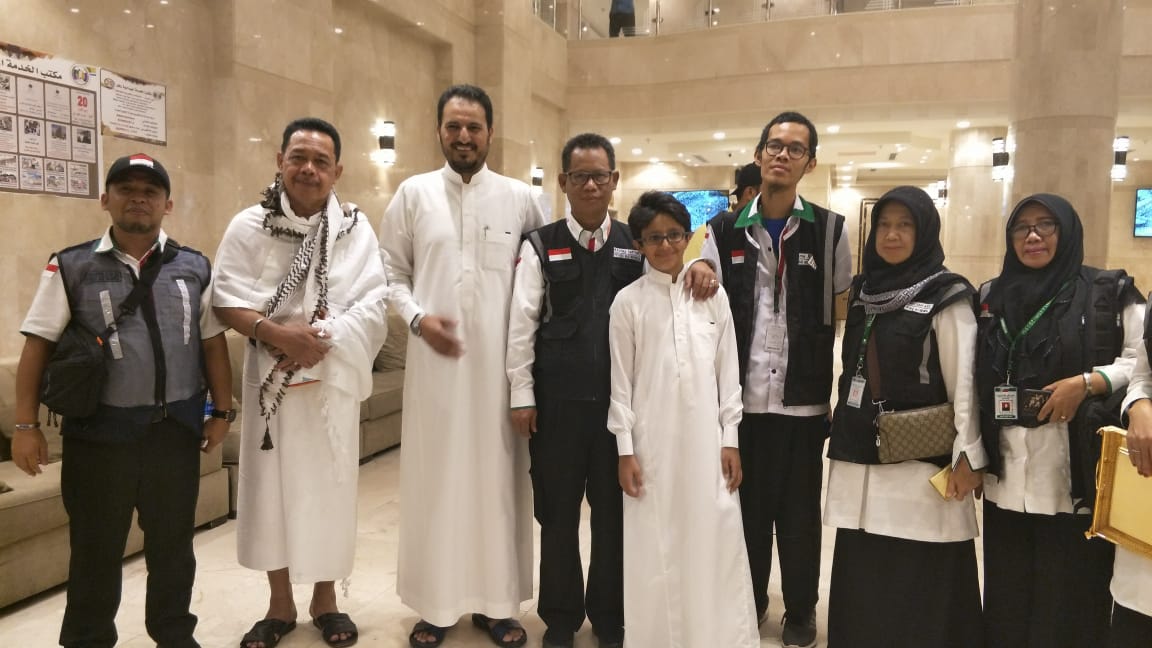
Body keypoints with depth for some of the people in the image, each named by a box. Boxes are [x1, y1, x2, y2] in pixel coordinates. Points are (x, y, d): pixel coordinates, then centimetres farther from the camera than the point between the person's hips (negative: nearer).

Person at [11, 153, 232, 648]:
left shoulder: (195, 268, 4)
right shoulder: (70, 268, -2)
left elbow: (213, 343, 7)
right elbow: (37, 347, -1)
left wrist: (221, 411, 5)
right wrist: (26, 425, -4)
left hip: (176, 429, 2)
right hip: (99, 430, -2)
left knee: (172, 543, 15)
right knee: (95, 548, 12)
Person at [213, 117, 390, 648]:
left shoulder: (356, 228, -1)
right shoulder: (250, 225, 0)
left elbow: (373, 303, -8)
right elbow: (226, 298, -5)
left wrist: (320, 341, -19)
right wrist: (276, 334, -20)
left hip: (333, 379, 0)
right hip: (271, 380, 1)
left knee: (329, 484, 8)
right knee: (271, 483, 7)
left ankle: (325, 599, 25)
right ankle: (280, 605, 24)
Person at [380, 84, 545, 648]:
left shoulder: (519, 197, 5)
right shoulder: (413, 193, 6)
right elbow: (391, 273, 7)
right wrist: (417, 318, -10)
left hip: (499, 362, 0)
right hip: (435, 358, 0)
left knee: (496, 477, 7)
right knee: (434, 477, 6)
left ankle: (495, 602, 22)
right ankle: (435, 602, 22)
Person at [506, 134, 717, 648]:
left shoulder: (636, 245, 6)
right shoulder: (540, 245, 0)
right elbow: (522, 323, -2)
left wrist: (699, 267, -15)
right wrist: (522, 396, -5)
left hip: (619, 398, 2)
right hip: (557, 398, -1)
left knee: (614, 510, 12)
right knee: (557, 512, 11)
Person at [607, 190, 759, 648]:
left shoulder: (714, 296, 4)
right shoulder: (628, 301, -1)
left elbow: (728, 372, 6)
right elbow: (620, 380, 0)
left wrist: (730, 439, 3)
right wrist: (625, 449, -3)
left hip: (706, 439, 2)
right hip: (652, 441, -1)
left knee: (713, 543, 6)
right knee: (655, 548, 6)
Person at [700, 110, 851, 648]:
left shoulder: (830, 229, 4)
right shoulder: (724, 231, 5)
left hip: (803, 398, 0)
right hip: (741, 396, 1)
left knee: (800, 513, 10)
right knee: (746, 507, 11)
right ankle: (748, 603, 30)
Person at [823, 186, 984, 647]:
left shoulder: (946, 297, -6)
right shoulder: (863, 291, 11)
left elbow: (963, 380, -9)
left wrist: (967, 453, -13)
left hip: (920, 457, -5)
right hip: (860, 455, 5)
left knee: (920, 583, 2)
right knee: (862, 578, 10)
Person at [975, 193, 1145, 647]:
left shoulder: (1108, 293, 1)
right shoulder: (990, 297, 12)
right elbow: (971, 377, 14)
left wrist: (1085, 382, -18)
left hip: (1076, 470, -3)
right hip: (1006, 472, 3)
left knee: (1069, 587, 4)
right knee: (1008, 589, 11)